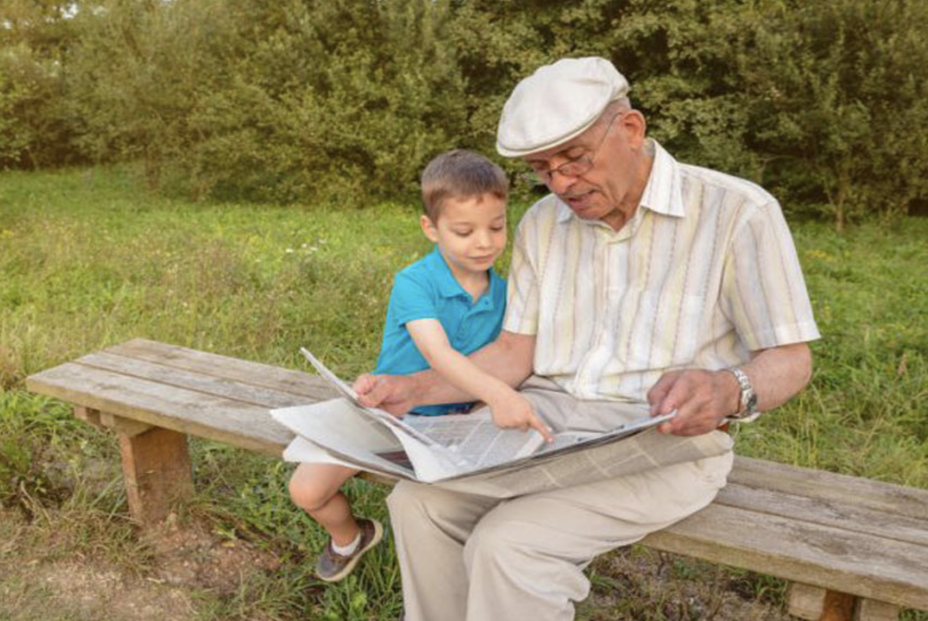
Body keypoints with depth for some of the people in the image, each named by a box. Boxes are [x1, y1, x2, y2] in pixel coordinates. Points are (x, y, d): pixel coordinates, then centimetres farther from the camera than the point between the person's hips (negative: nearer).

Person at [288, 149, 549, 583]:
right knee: (306, 490, -10)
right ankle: (349, 536, 28)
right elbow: (437, 353, -36)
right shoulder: (414, 283, -20)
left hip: (456, 418, 3)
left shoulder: (502, 294, -4)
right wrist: (495, 392, -51)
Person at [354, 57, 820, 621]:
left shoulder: (738, 212, -10)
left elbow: (790, 360, -8)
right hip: (542, 422, 6)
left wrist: (727, 390, -31)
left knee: (509, 544, -25)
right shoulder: (542, 224, 7)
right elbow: (515, 354, 8)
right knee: (418, 501, -14)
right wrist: (414, 389, -6)